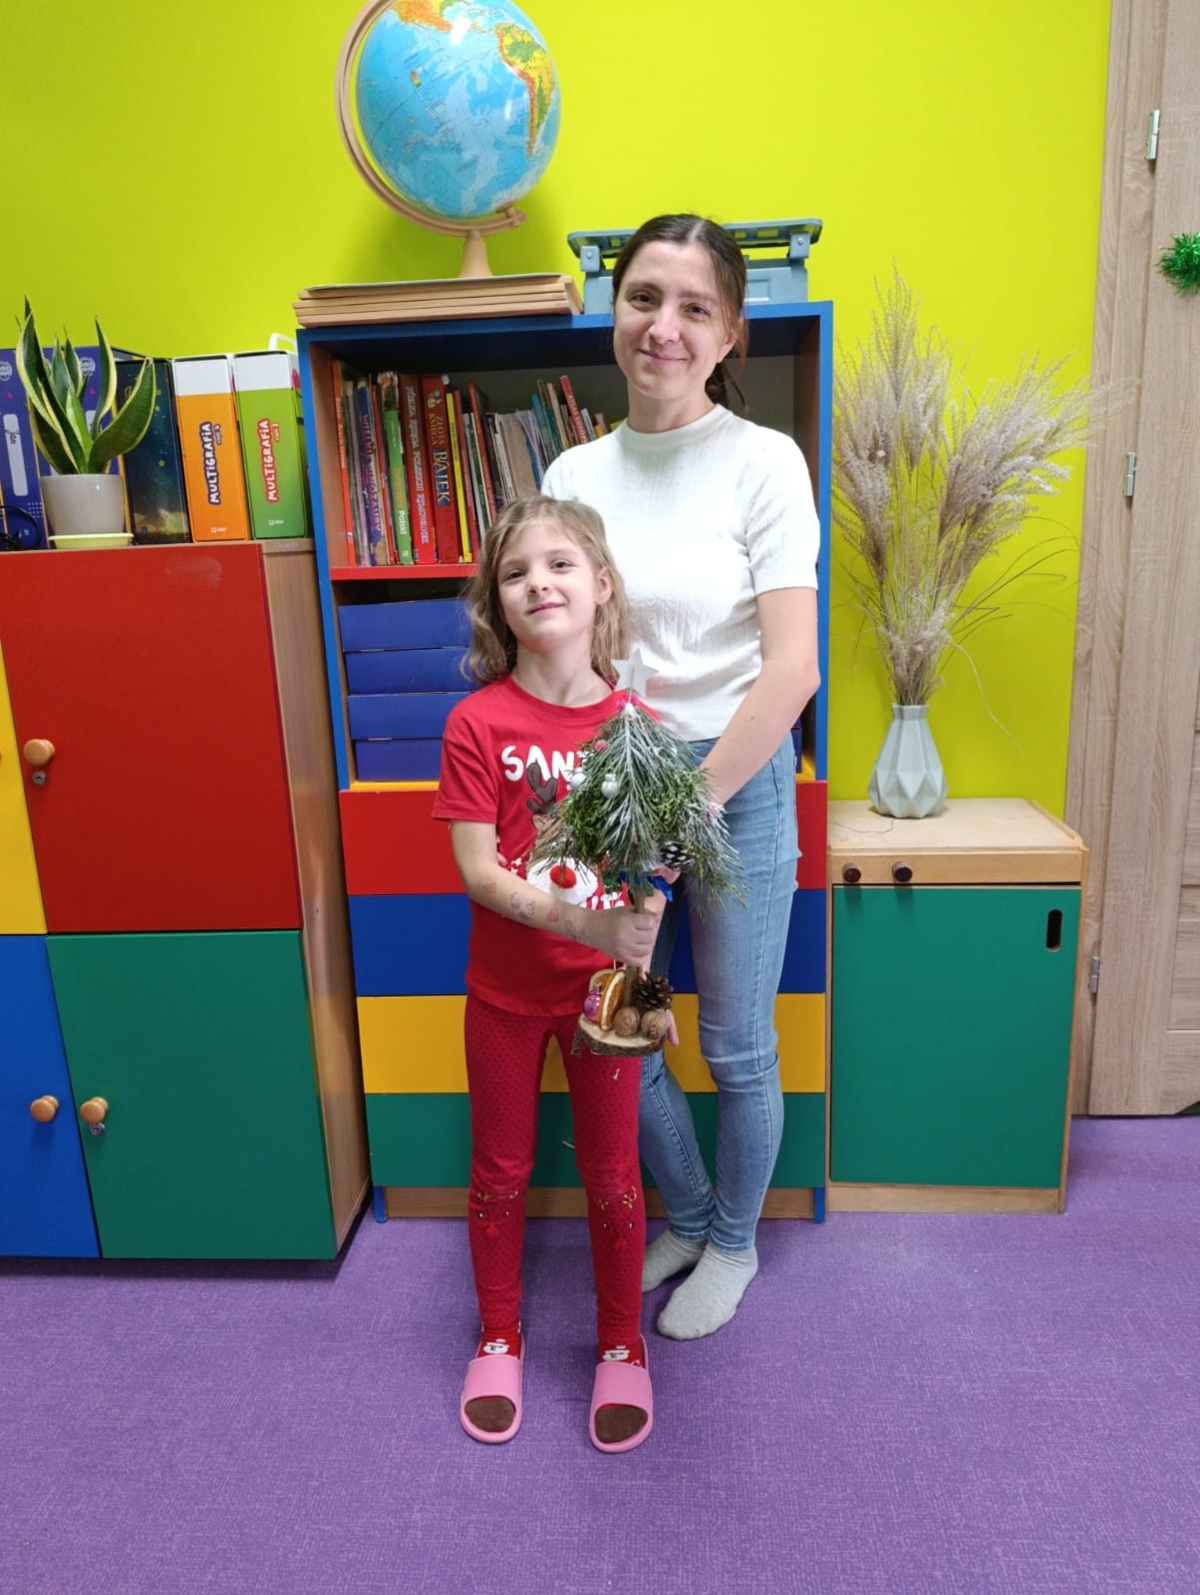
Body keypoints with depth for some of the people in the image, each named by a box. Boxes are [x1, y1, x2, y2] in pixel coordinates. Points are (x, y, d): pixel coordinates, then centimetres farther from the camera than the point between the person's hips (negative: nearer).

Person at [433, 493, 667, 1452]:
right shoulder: (478, 723, -12)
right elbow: (478, 872, -16)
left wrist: (632, 972, -21)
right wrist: (583, 921, -28)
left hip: (604, 986, 1)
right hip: (506, 989, 0)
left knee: (612, 1174, 16)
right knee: (501, 1169, 18)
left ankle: (622, 1347, 40)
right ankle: (500, 1339, 42)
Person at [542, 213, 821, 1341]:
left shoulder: (762, 462, -9)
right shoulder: (574, 475, 4)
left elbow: (791, 669, -14)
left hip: (738, 783, -4)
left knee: (737, 1050, 10)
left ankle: (732, 1241, 38)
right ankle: (687, 1215, 41)